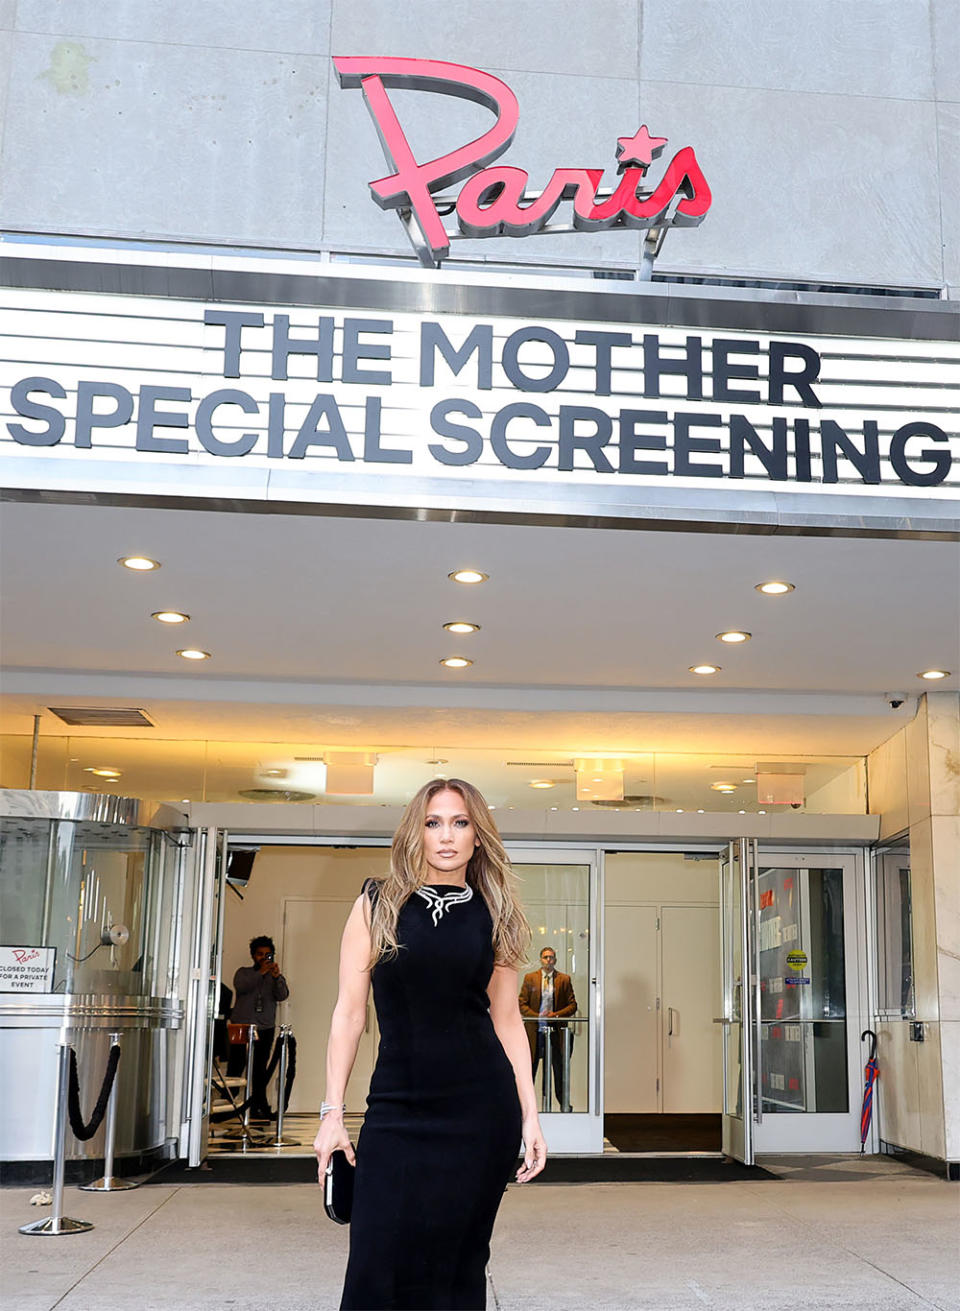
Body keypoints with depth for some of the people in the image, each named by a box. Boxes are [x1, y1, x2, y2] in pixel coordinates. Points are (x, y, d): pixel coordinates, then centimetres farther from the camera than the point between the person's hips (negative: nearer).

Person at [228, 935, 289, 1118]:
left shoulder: (275, 977, 13)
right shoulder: (244, 972, 10)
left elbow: (282, 996, -5)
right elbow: (240, 987, -11)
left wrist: (277, 977, -21)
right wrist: (260, 972, -18)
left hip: (265, 1028, 1)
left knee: (260, 1069, 0)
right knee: (236, 1066, -5)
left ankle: (259, 1106, 3)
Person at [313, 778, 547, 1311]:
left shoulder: (492, 915, 6)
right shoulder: (378, 905, 2)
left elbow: (506, 1018, 9)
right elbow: (349, 1012, 2)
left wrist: (530, 1116, 4)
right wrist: (332, 1112, -2)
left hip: (481, 1107, 1)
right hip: (398, 1108, -1)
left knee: (456, 1265, 5)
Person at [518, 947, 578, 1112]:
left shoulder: (564, 979, 6)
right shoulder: (530, 978, 6)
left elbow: (572, 1005, 5)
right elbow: (522, 1004, 3)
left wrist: (556, 1014, -11)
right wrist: (538, 1017, -11)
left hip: (556, 1032, 0)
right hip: (535, 1031, 0)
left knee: (561, 1071, 4)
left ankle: (565, 1105, 14)